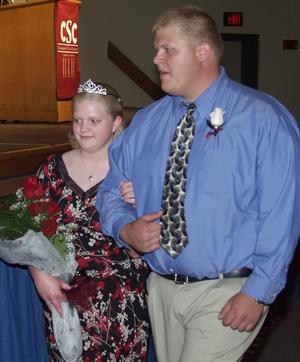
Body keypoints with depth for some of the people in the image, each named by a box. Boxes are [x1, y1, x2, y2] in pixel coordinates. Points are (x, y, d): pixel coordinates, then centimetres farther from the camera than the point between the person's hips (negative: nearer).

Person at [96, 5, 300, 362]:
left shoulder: (263, 119, -10)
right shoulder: (145, 122, 6)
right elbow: (112, 187, 12)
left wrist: (258, 292, -17)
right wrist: (126, 229, -9)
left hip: (226, 293, -5)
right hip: (160, 288, 5)